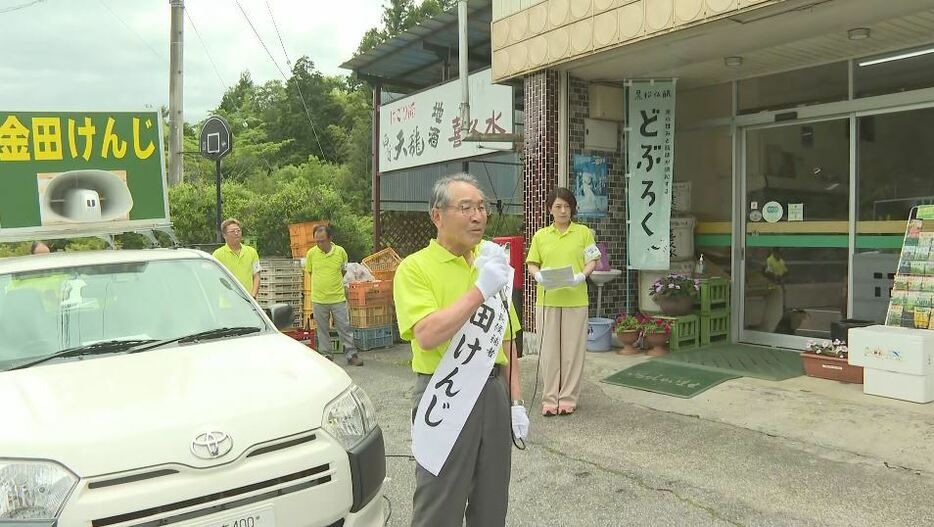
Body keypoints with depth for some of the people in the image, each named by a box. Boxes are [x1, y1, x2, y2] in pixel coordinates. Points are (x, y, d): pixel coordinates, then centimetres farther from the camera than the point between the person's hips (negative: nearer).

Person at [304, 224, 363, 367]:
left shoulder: (340, 252, -5)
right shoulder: (311, 253, -4)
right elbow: (309, 272, 12)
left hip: (338, 298, -1)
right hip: (318, 300, 1)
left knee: (345, 328, 4)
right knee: (322, 330, 10)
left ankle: (351, 355, 12)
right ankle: (325, 356, 22)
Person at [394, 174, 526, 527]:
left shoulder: (492, 263, 10)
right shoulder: (415, 267, -8)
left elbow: (506, 338, 14)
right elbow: (427, 336, -23)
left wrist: (516, 401, 10)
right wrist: (480, 290, -23)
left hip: (494, 392, 6)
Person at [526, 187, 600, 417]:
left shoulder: (583, 232, 7)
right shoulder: (541, 235, 11)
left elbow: (592, 260, 5)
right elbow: (532, 264, 9)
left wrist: (583, 275, -14)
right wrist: (539, 276, -13)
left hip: (575, 298, -1)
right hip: (548, 299, 1)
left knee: (572, 349, 3)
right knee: (549, 349, 4)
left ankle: (568, 397, 15)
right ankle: (550, 398, 13)